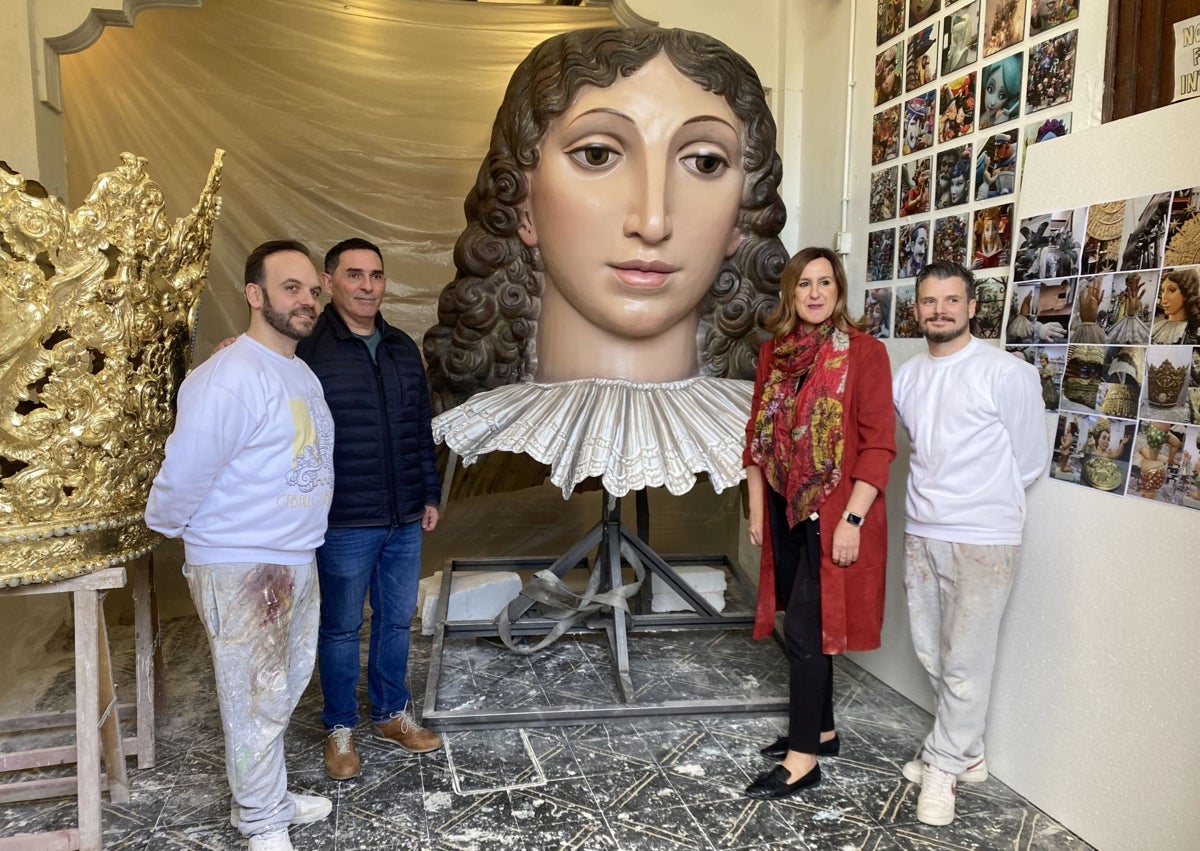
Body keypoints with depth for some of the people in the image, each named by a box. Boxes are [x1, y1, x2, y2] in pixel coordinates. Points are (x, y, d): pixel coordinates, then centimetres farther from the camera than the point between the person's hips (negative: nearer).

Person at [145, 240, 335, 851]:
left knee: (286, 686, 21)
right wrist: (167, 526, -3)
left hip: (297, 559, 9)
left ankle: (264, 796, 40)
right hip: (239, 568, -9)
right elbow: (184, 472, -18)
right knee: (256, 699, 6)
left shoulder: (302, 373, 9)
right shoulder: (228, 378, -22)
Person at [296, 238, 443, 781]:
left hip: (405, 520, 6)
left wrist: (429, 494, 15)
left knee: (397, 619, 16)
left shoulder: (403, 349, 9)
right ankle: (340, 729, 28)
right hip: (343, 524, -5)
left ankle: (392, 714, 35)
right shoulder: (308, 350, -10)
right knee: (341, 627, 10)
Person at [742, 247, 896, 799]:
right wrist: (756, 509, 9)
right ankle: (822, 730, 33)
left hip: (833, 514, -6)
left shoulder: (864, 352, -9)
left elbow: (878, 444, -12)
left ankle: (803, 758, 11)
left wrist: (852, 520, -16)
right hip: (785, 510, 6)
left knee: (806, 629, -2)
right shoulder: (774, 352, 7)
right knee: (805, 624, 16)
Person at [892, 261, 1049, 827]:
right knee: (931, 653, 15)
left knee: (965, 662, 3)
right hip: (920, 532, 6)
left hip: (982, 538, -6)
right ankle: (967, 752, 34)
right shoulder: (906, 376, 6)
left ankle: (943, 766, 20)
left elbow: (1032, 460, -3)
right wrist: (938, 495, 11)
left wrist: (984, 499, 6)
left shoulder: (1007, 374, -11)